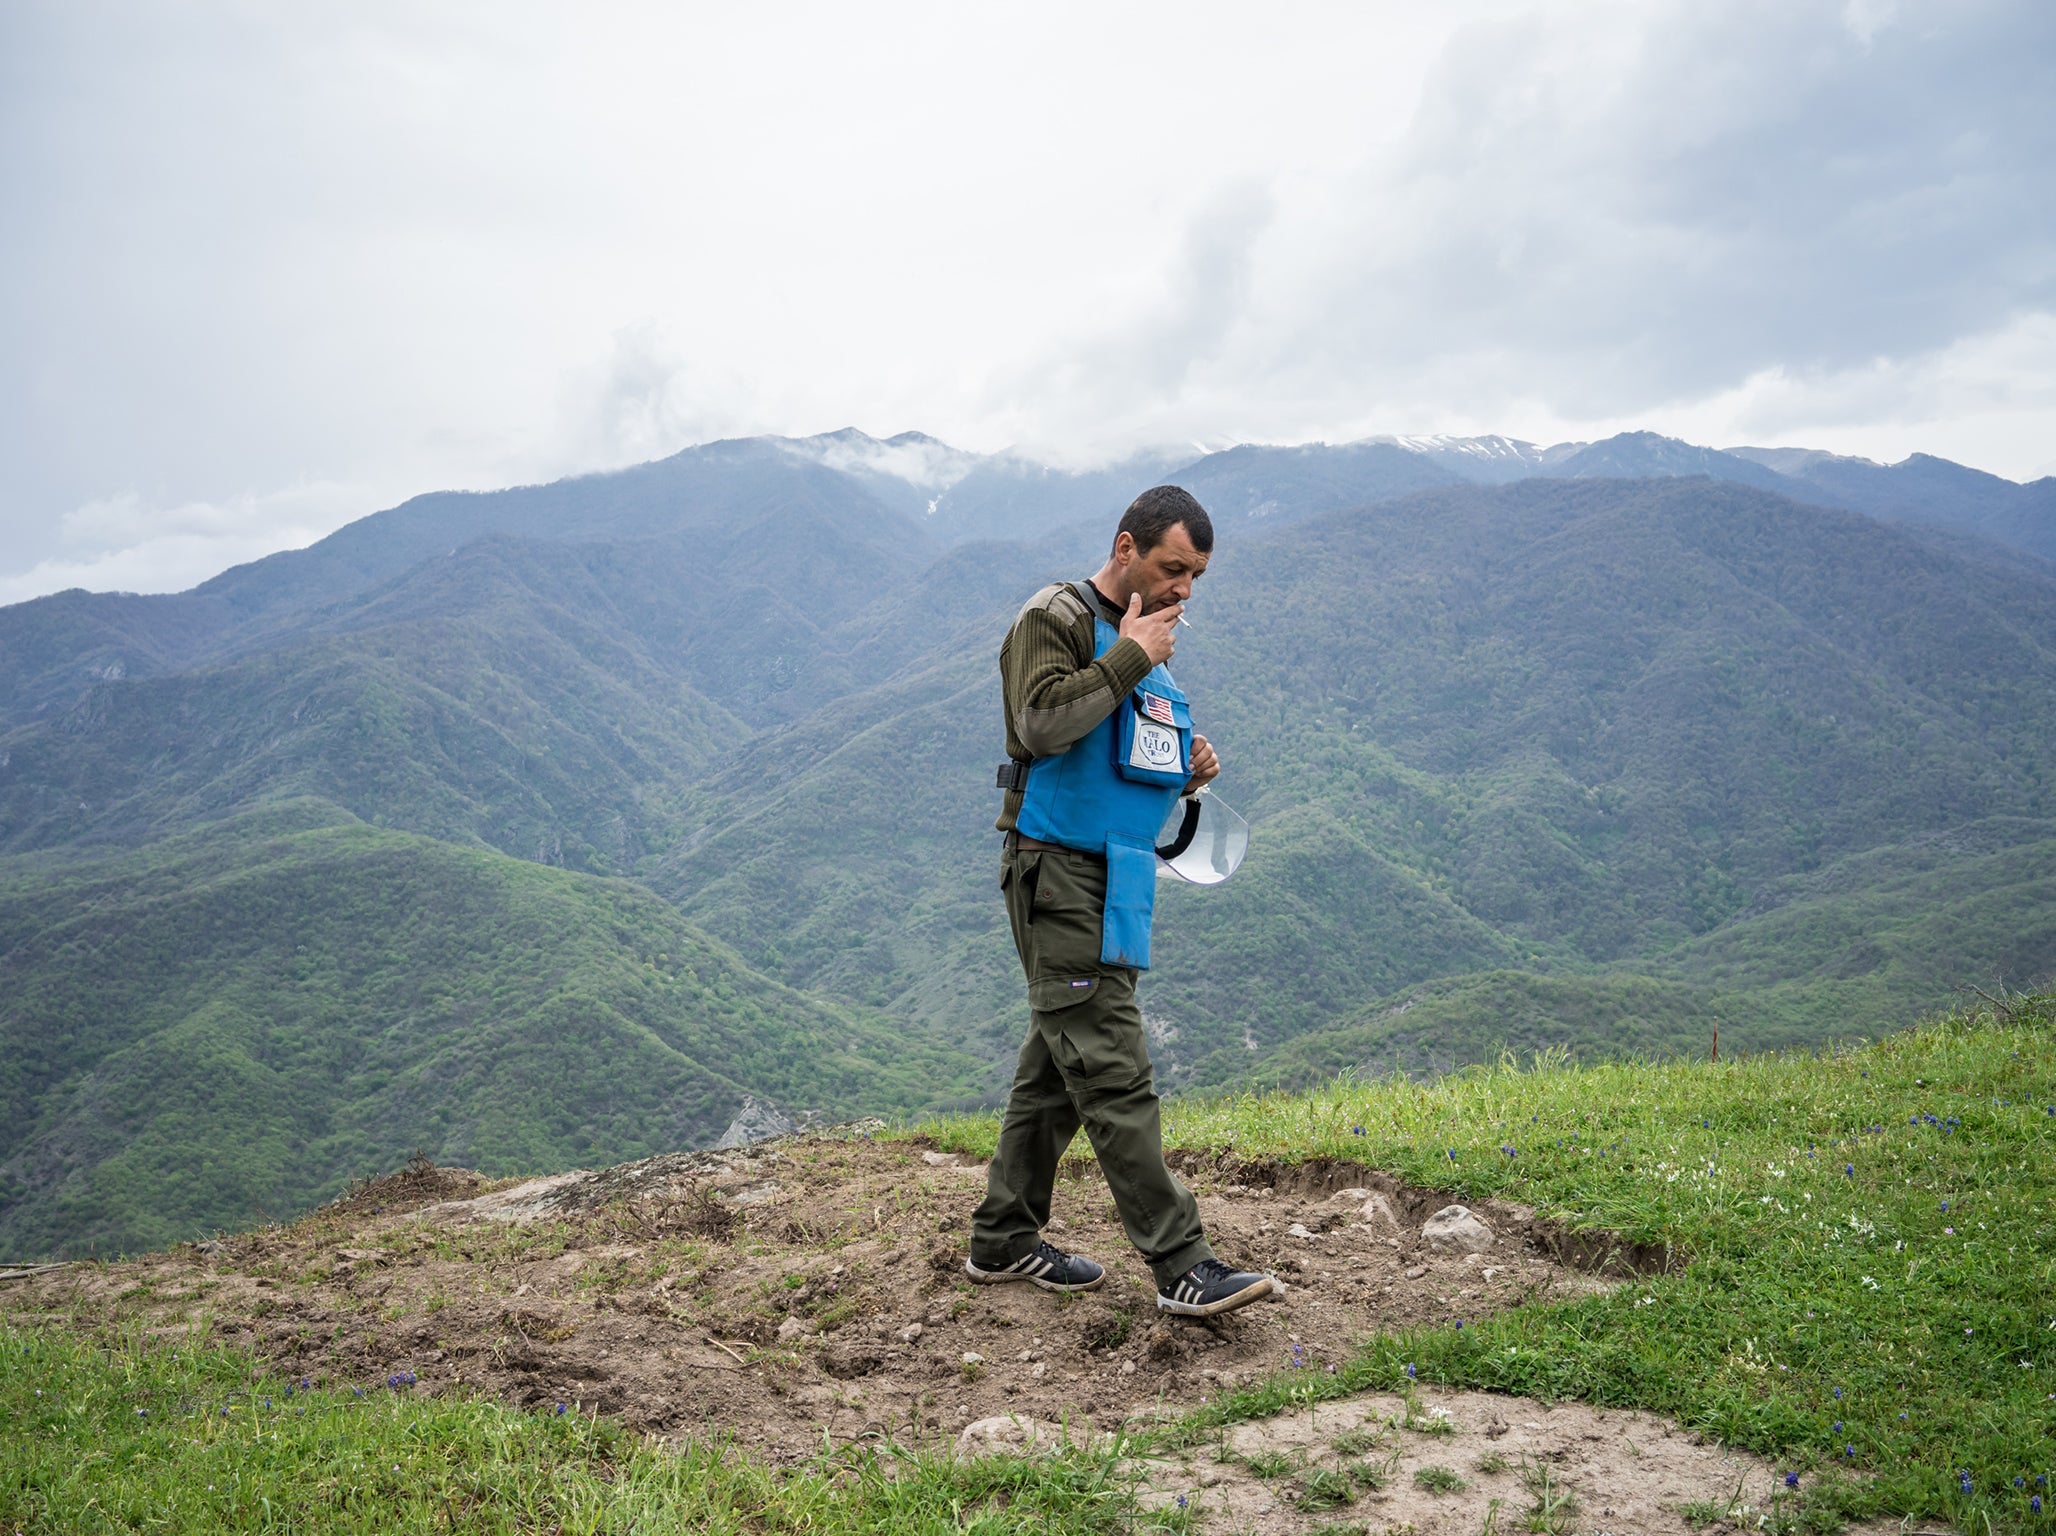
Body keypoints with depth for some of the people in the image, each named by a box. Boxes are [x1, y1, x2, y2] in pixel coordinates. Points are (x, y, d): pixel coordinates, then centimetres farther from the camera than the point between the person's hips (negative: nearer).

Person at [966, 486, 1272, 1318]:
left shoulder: (1144, 641, 19)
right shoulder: (1056, 618, -8)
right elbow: (1042, 722, -24)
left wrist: (1184, 772, 6)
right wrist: (1129, 659, -17)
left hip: (1115, 880, 9)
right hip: (1059, 873, -9)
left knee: (1059, 1064, 13)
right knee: (1114, 1072, -9)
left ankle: (1003, 1240, 23)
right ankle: (1179, 1264, -7)